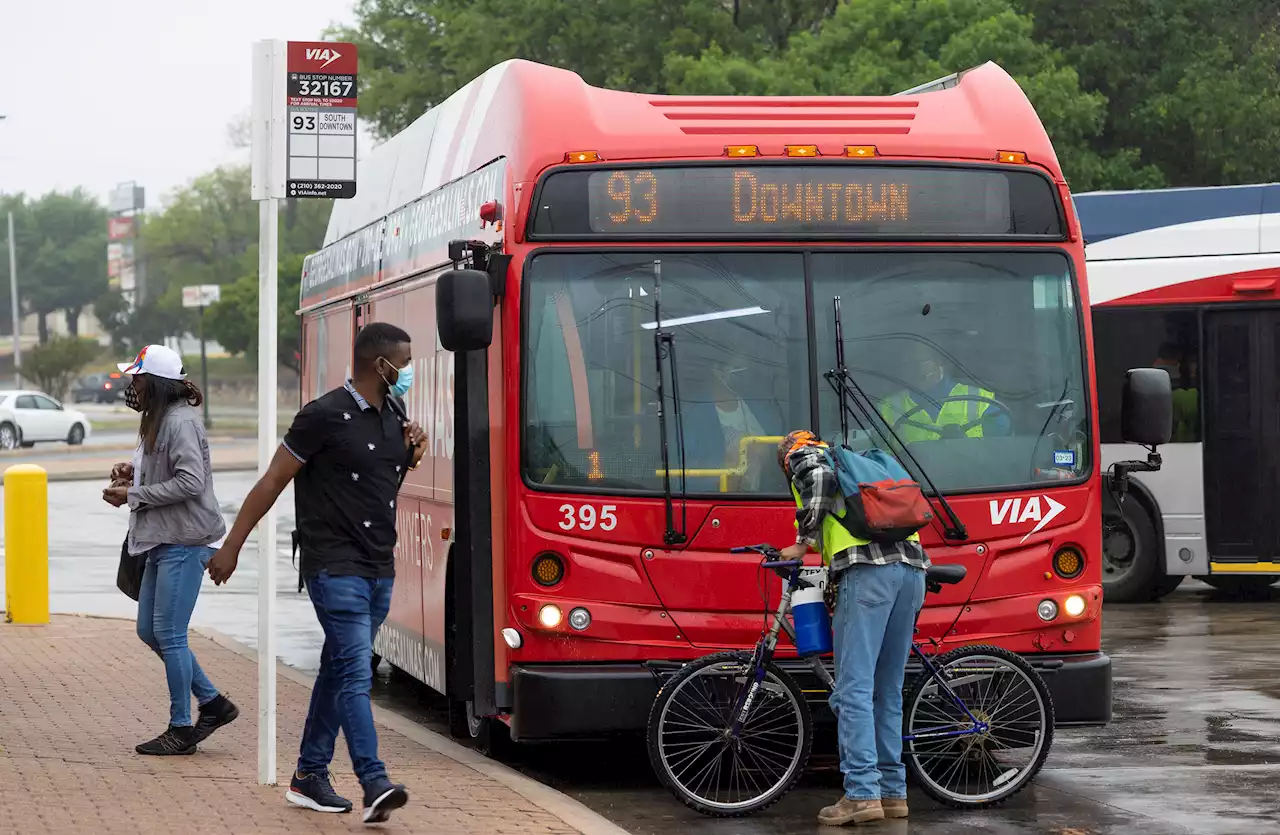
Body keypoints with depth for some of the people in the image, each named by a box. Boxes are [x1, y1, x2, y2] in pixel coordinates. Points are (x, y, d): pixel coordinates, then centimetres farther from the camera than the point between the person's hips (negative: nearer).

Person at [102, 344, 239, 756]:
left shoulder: (181, 422, -16)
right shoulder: (157, 421, 14)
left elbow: (190, 482, -23)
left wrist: (133, 496, -18)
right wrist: (135, 471, 5)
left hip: (184, 541, -11)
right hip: (163, 541, 11)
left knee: (169, 635, -5)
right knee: (149, 631, 13)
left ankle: (181, 729, 4)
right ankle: (213, 702, 20)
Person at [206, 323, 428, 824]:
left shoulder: (390, 418, 11)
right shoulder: (326, 416, -13)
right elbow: (272, 482, -9)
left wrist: (411, 457, 4)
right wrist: (231, 548, -8)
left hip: (379, 569, 8)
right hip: (335, 567, -8)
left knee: (339, 670, 13)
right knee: (356, 672, -15)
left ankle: (309, 777, 21)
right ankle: (375, 787, -22)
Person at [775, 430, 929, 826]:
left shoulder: (804, 458, 15)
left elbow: (821, 480, -8)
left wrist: (802, 543, -1)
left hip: (868, 570, -7)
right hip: (912, 568, 7)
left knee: (854, 688, -9)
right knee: (887, 690, 13)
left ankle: (862, 794, -16)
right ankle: (892, 792, 13)